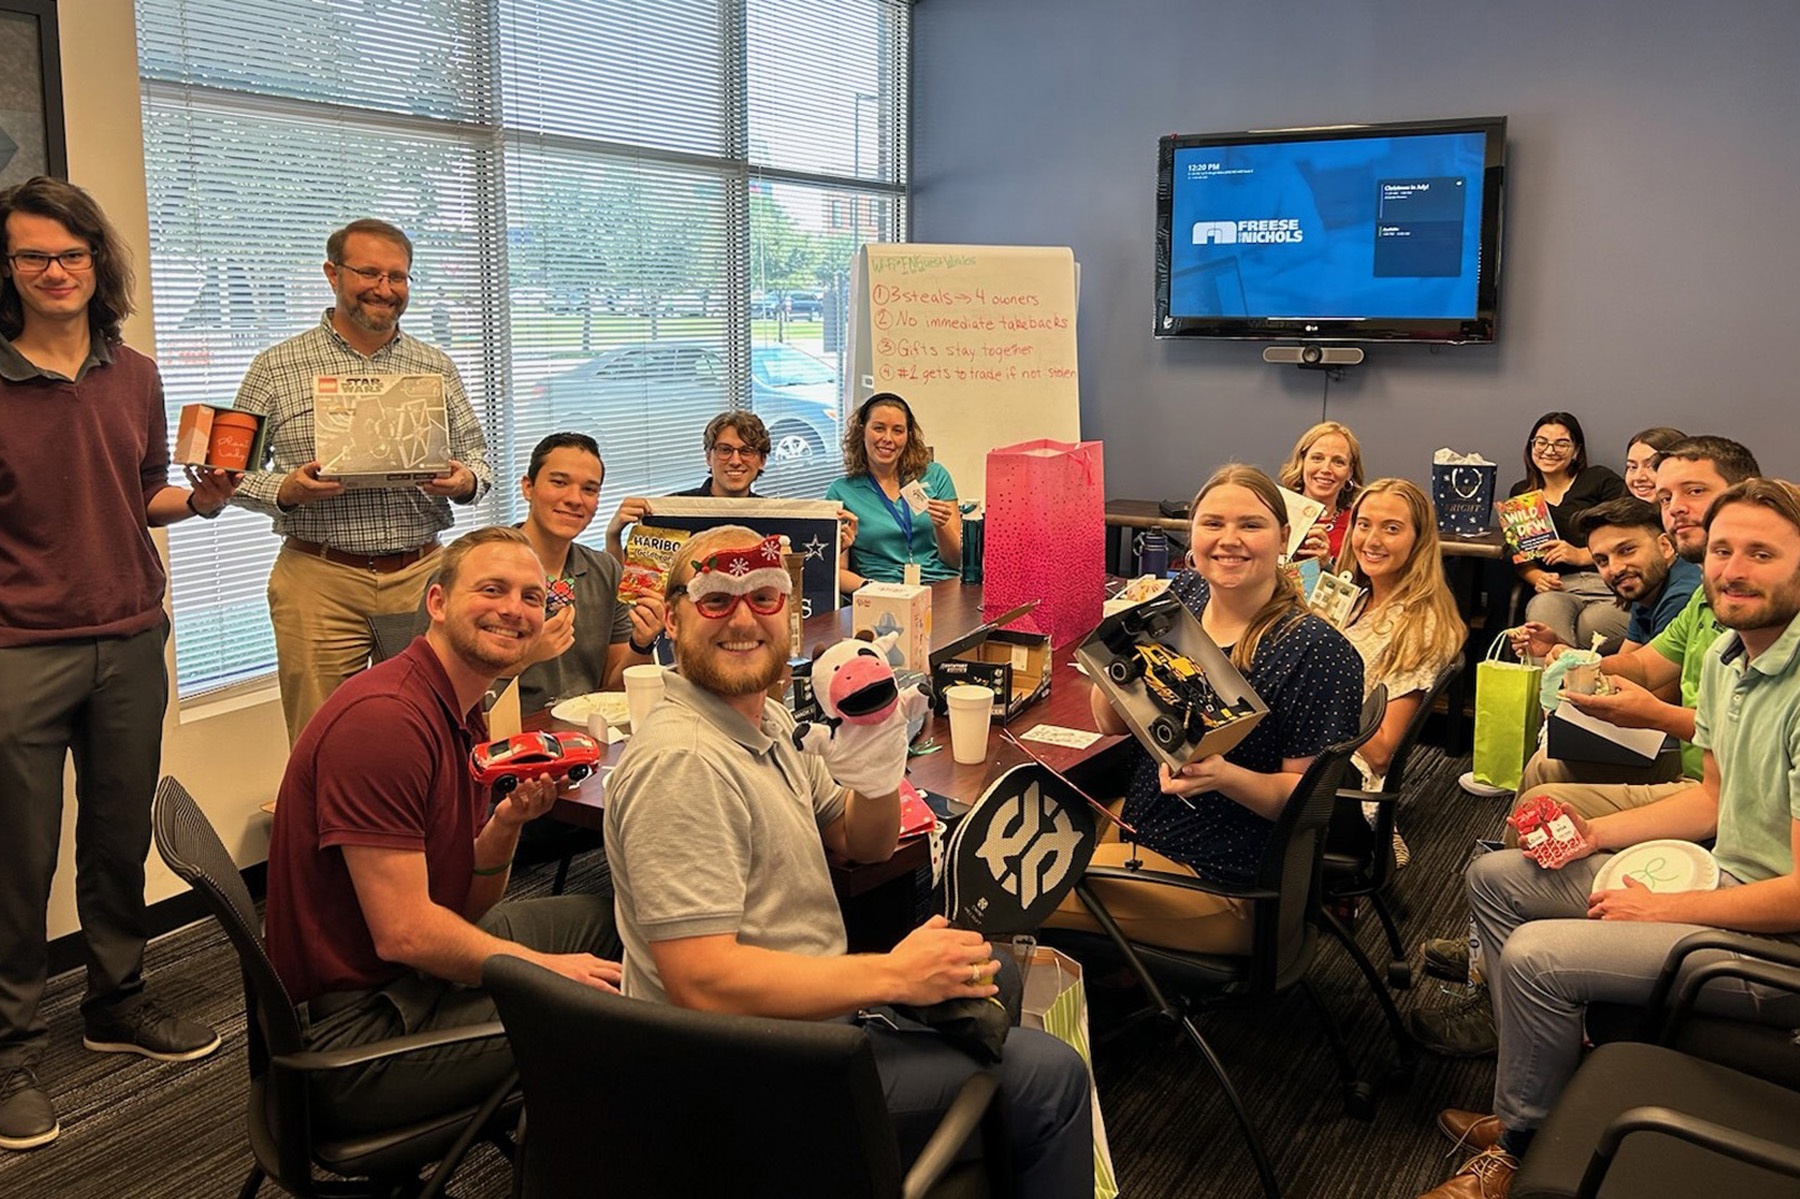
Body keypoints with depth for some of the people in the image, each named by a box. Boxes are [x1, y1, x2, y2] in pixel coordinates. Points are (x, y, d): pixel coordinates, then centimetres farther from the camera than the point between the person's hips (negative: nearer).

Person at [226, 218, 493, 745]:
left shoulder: (437, 368, 13)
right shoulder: (276, 367, 4)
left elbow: (476, 454, 17)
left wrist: (466, 480, -6)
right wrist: (285, 491, -15)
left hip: (421, 576, 3)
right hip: (319, 581, -2)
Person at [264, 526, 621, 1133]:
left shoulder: (464, 716, 8)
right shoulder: (383, 718, -23)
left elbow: (467, 907, 8)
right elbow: (403, 933, -26)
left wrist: (506, 822, -11)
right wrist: (545, 967, -14)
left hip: (423, 967, 10)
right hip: (360, 1026, -10)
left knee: (609, 916, 18)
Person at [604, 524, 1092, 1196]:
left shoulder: (767, 721, 6)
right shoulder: (681, 763, -26)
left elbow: (865, 844, 13)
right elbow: (702, 982, -31)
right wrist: (892, 975, -24)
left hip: (807, 1010, 10)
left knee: (992, 968, 27)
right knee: (1050, 1077, -7)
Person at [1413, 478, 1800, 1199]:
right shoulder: (1726, 655, 4)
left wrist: (1664, 908, -15)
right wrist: (1596, 834, 4)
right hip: (1725, 881, 10)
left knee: (1536, 956, -24)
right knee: (1494, 877, 8)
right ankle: (1536, 1094, 12)